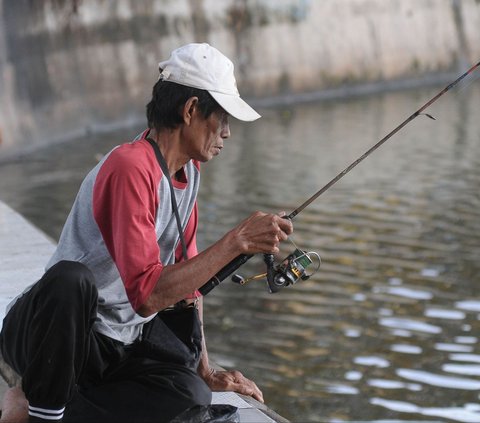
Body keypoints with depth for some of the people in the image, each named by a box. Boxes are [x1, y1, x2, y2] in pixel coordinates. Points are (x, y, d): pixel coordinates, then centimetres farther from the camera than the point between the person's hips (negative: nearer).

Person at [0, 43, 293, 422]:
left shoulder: (189, 170, 6)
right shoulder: (131, 168, -23)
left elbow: (186, 273, 13)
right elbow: (147, 294, -31)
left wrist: (205, 372, 8)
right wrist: (236, 242, -29)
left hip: (122, 340, 10)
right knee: (71, 279, -40)